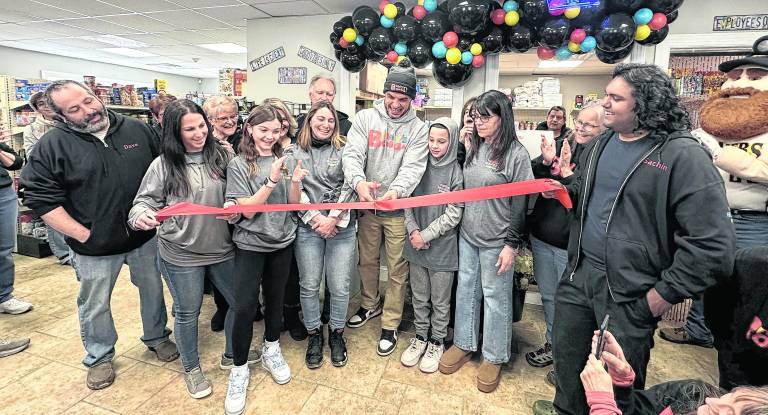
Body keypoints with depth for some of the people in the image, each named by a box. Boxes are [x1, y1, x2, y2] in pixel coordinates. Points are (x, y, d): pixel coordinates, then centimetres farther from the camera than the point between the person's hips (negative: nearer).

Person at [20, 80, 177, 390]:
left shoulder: (137, 129, -2)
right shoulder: (51, 146, -10)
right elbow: (40, 197, -11)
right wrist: (82, 234, -15)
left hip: (146, 235, 2)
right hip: (94, 246, -2)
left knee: (153, 289, 18)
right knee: (95, 305, 15)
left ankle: (157, 337, 42)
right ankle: (99, 358, 39)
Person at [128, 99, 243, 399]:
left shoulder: (222, 157, -3)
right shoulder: (163, 165, -8)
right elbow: (145, 201, -3)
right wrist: (141, 216, -25)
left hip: (222, 249, 3)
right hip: (181, 255, -2)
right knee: (187, 312, 14)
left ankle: (231, 354, 42)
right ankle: (191, 368, 40)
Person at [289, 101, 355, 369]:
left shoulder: (344, 150, 4)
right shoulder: (296, 153, 8)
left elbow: (349, 187, -4)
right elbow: (294, 191, 0)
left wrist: (333, 218, -12)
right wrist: (315, 219, -10)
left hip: (341, 227, -1)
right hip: (308, 228, 1)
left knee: (339, 286, 3)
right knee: (309, 285, 8)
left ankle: (336, 332, 27)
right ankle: (314, 334, 29)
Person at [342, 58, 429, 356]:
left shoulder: (418, 129, -4)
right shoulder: (365, 118, -1)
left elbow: (413, 167, -16)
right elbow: (352, 155, -12)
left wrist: (397, 190, -38)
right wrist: (358, 182, -34)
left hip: (399, 209, -2)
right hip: (367, 206, 2)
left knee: (397, 269, 6)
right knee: (367, 260, 18)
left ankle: (390, 325, 24)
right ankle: (371, 304, 44)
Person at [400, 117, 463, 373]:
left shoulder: (456, 172, -10)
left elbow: (453, 214, -12)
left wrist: (426, 235, -14)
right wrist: (413, 230, -9)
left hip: (442, 246, -3)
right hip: (416, 244, 4)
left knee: (440, 300, 12)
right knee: (419, 296, 17)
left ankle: (437, 342, 31)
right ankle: (420, 337, 35)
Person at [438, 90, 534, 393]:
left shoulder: (516, 153, -11)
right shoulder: (473, 148, 6)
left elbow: (520, 202, -10)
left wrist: (512, 244, -11)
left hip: (496, 241, -5)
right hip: (467, 235, 6)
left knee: (495, 297, 8)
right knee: (466, 289, 15)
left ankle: (494, 357, 26)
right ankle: (464, 344, 34)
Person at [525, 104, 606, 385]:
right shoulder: (559, 145, 3)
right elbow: (529, 177, 1)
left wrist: (567, 173, -24)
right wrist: (545, 162, -16)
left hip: (572, 244, -5)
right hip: (542, 236, 6)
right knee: (548, 295, 21)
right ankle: (552, 344, 42)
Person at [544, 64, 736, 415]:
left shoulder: (682, 155, -15)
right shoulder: (598, 145, 7)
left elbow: (712, 243, -18)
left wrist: (666, 294, -14)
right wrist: (565, 191, 3)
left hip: (631, 293, -6)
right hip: (579, 273, 7)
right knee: (566, 358, 21)